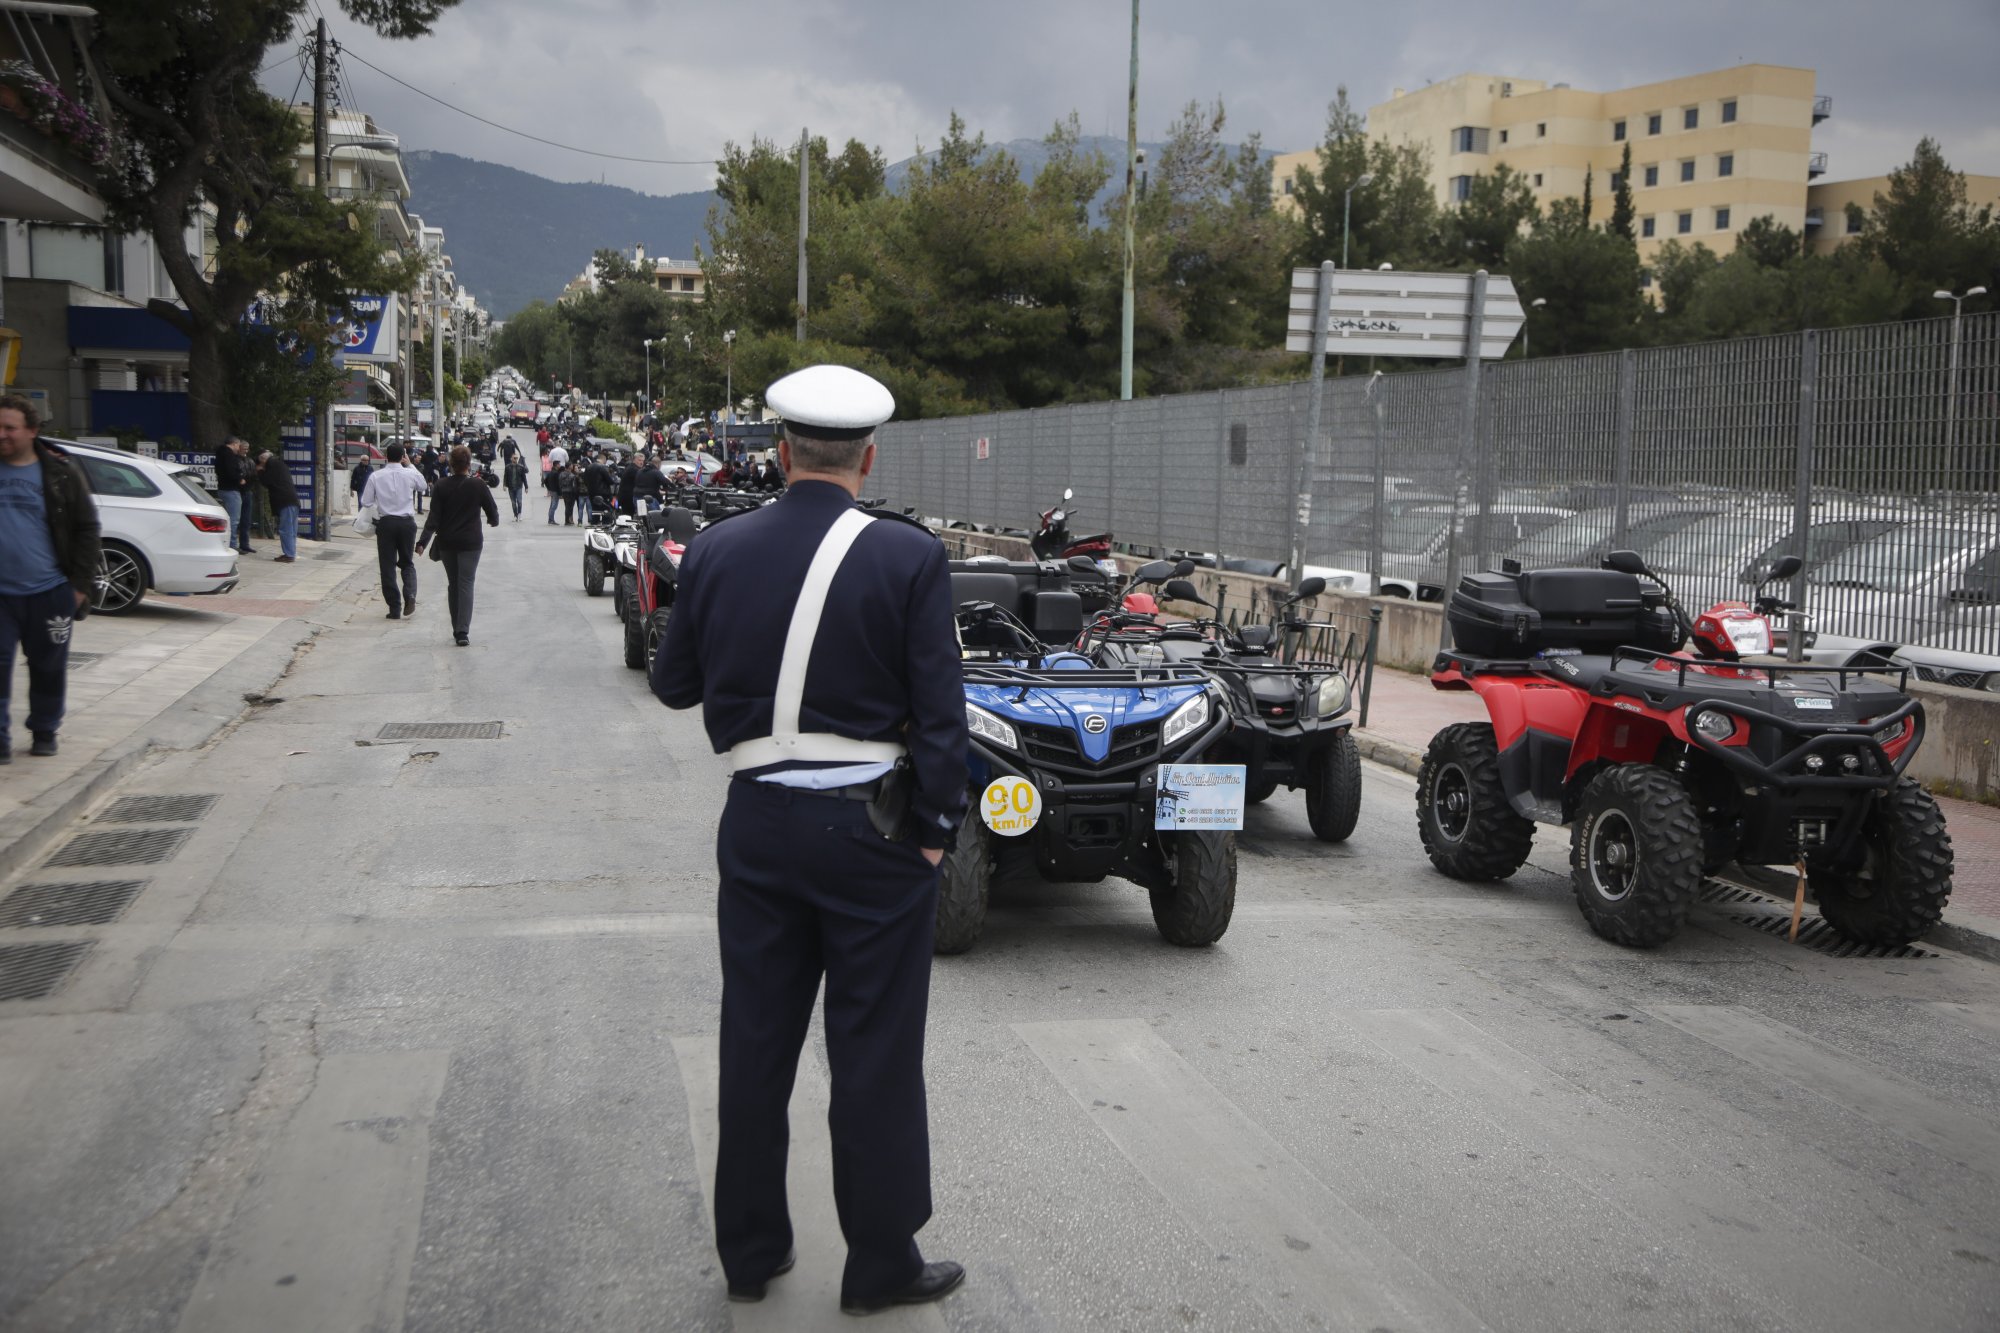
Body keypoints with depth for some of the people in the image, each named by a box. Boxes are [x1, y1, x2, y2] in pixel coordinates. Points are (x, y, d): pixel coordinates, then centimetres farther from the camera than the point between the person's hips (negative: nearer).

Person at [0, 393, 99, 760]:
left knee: (48, 667, 9)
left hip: (50, 592, -1)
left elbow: (86, 530, 1)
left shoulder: (61, 474, -2)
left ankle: (44, 732, 25)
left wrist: (81, 584, -4)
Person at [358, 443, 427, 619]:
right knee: (407, 562, 14)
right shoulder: (411, 474, -3)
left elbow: (366, 501, -2)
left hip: (385, 523, -1)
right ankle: (410, 595, -13)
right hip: (407, 522, 1)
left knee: (387, 566, 6)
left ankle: (395, 608, 4)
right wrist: (410, 465, 23)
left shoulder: (376, 476, -5)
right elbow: (424, 487, 19)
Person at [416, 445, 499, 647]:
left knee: (452, 584, 15)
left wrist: (423, 541, -9)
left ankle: (457, 629, 18)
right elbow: (493, 513, -1)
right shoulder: (478, 485, -7)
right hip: (470, 542, -2)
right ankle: (463, 631, -14)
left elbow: (434, 517, -8)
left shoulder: (442, 486, -3)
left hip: (446, 542, 2)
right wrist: (493, 521, 22)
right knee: (466, 585, -2)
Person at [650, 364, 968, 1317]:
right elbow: (939, 711, -12)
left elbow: (674, 685, 9)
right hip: (870, 826, -3)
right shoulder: (909, 559, -12)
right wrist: (938, 828, -2)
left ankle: (750, 1249, 28)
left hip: (758, 825, 4)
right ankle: (880, 1263, 18)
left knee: (755, 1040, 15)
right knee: (875, 1050, 7)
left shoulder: (716, 552, -2)